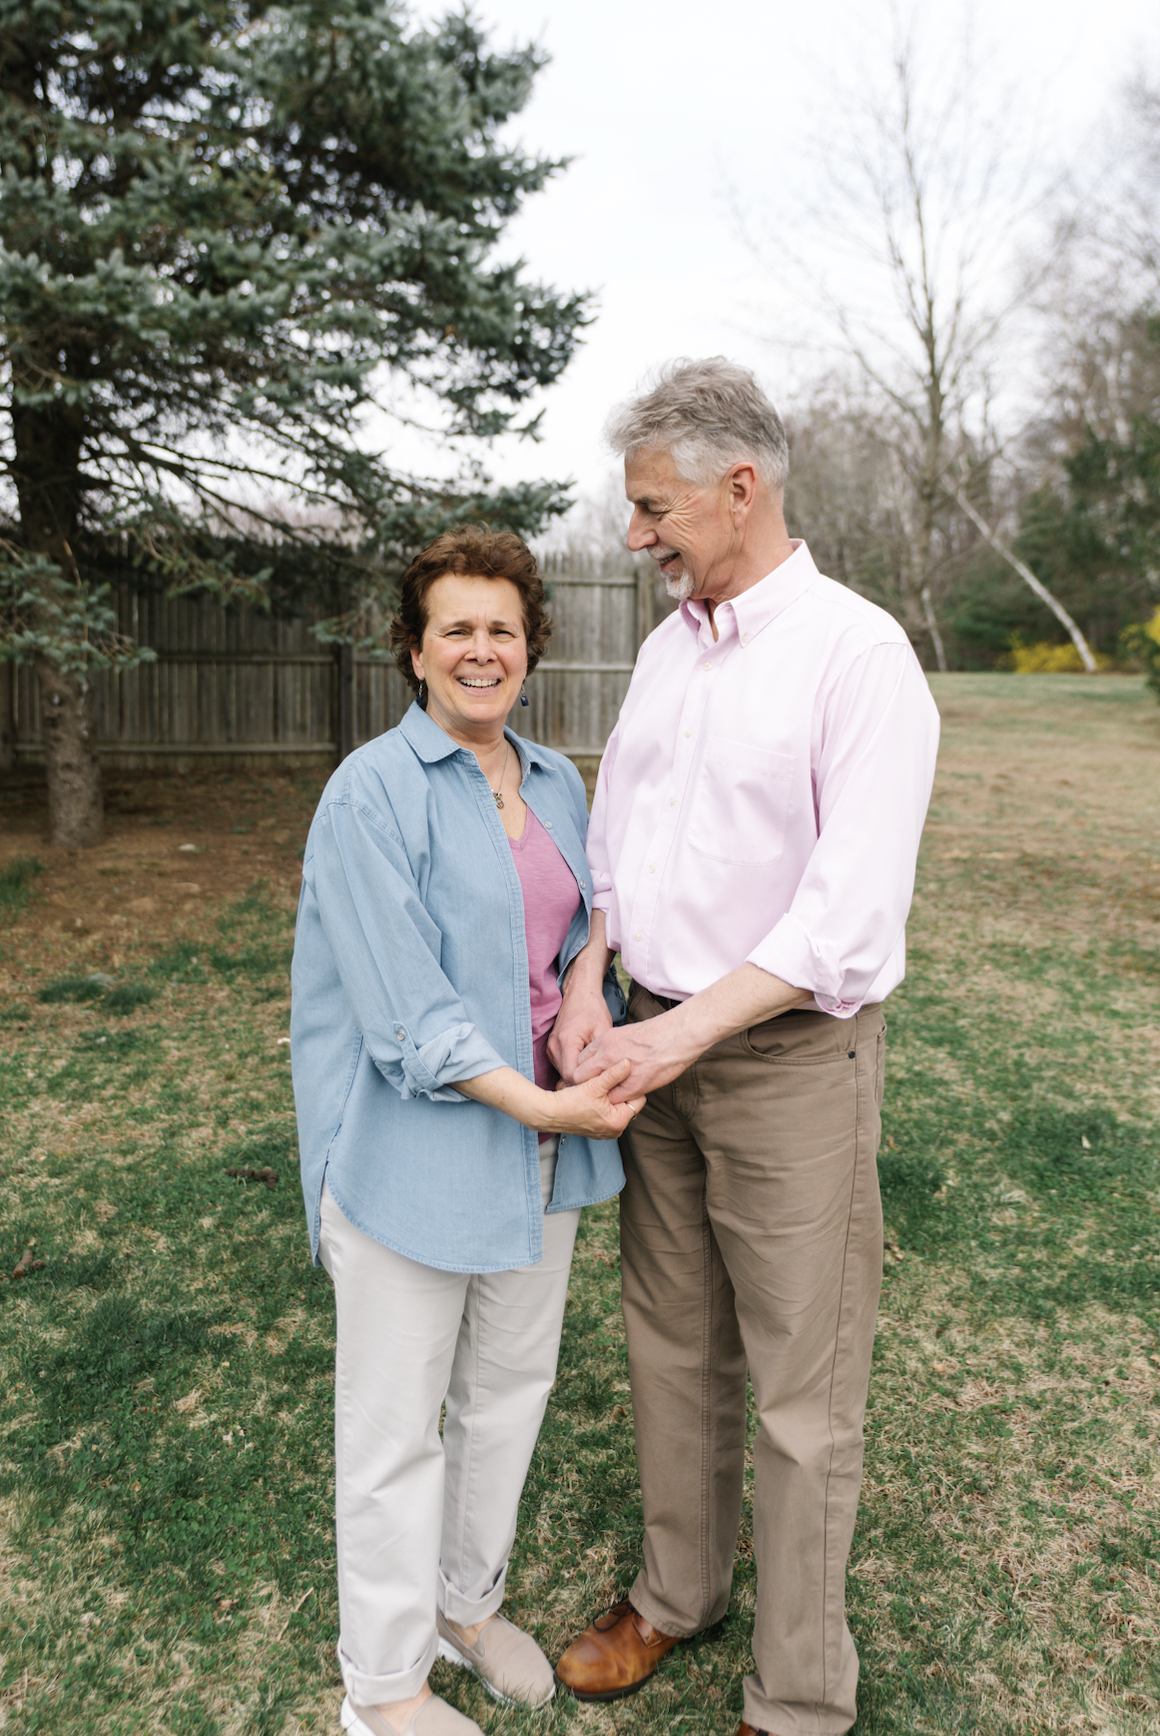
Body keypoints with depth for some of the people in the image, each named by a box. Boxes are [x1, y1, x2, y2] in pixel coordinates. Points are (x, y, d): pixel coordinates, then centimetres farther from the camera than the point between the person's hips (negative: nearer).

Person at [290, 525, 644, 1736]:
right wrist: (536, 1102, -24)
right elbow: (403, 1004, -20)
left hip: (538, 1144, 7)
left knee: (510, 1387, 22)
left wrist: (599, 1057, -1)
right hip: (412, 1152, -7)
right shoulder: (371, 793, -15)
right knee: (397, 1425, 10)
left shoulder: (556, 784, 7)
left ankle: (468, 1602, 47)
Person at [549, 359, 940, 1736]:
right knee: (673, 1344, 19)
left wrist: (685, 1032, -25)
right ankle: (677, 1592, 41)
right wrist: (588, 977, -4)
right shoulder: (668, 645, 9)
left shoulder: (858, 655, -14)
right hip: (660, 1044, 7)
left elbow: (851, 912, -21)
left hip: (792, 1055, -6)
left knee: (802, 1390, 7)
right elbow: (612, 833, 12)